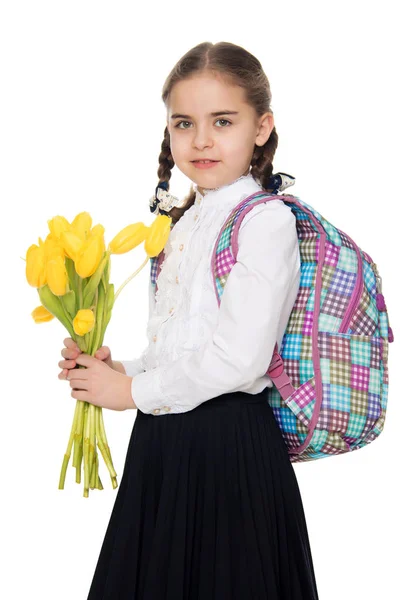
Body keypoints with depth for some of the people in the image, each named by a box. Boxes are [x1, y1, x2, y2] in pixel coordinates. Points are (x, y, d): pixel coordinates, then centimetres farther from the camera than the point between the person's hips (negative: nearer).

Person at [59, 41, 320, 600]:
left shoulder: (266, 220, -14)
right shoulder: (184, 223, 12)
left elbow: (238, 359, -22)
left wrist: (134, 390, -12)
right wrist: (119, 369, 3)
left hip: (229, 443, -8)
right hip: (161, 441, 8)